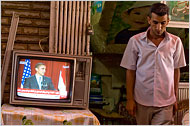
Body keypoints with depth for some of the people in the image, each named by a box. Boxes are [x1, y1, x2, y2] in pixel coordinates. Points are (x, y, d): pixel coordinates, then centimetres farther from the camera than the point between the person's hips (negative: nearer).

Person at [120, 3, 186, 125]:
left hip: (165, 102, 0)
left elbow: (176, 71, 7)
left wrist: (175, 98, 9)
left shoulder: (175, 42, -1)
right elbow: (130, 71, -1)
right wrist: (130, 99, -2)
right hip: (142, 101, 0)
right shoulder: (135, 41, -5)